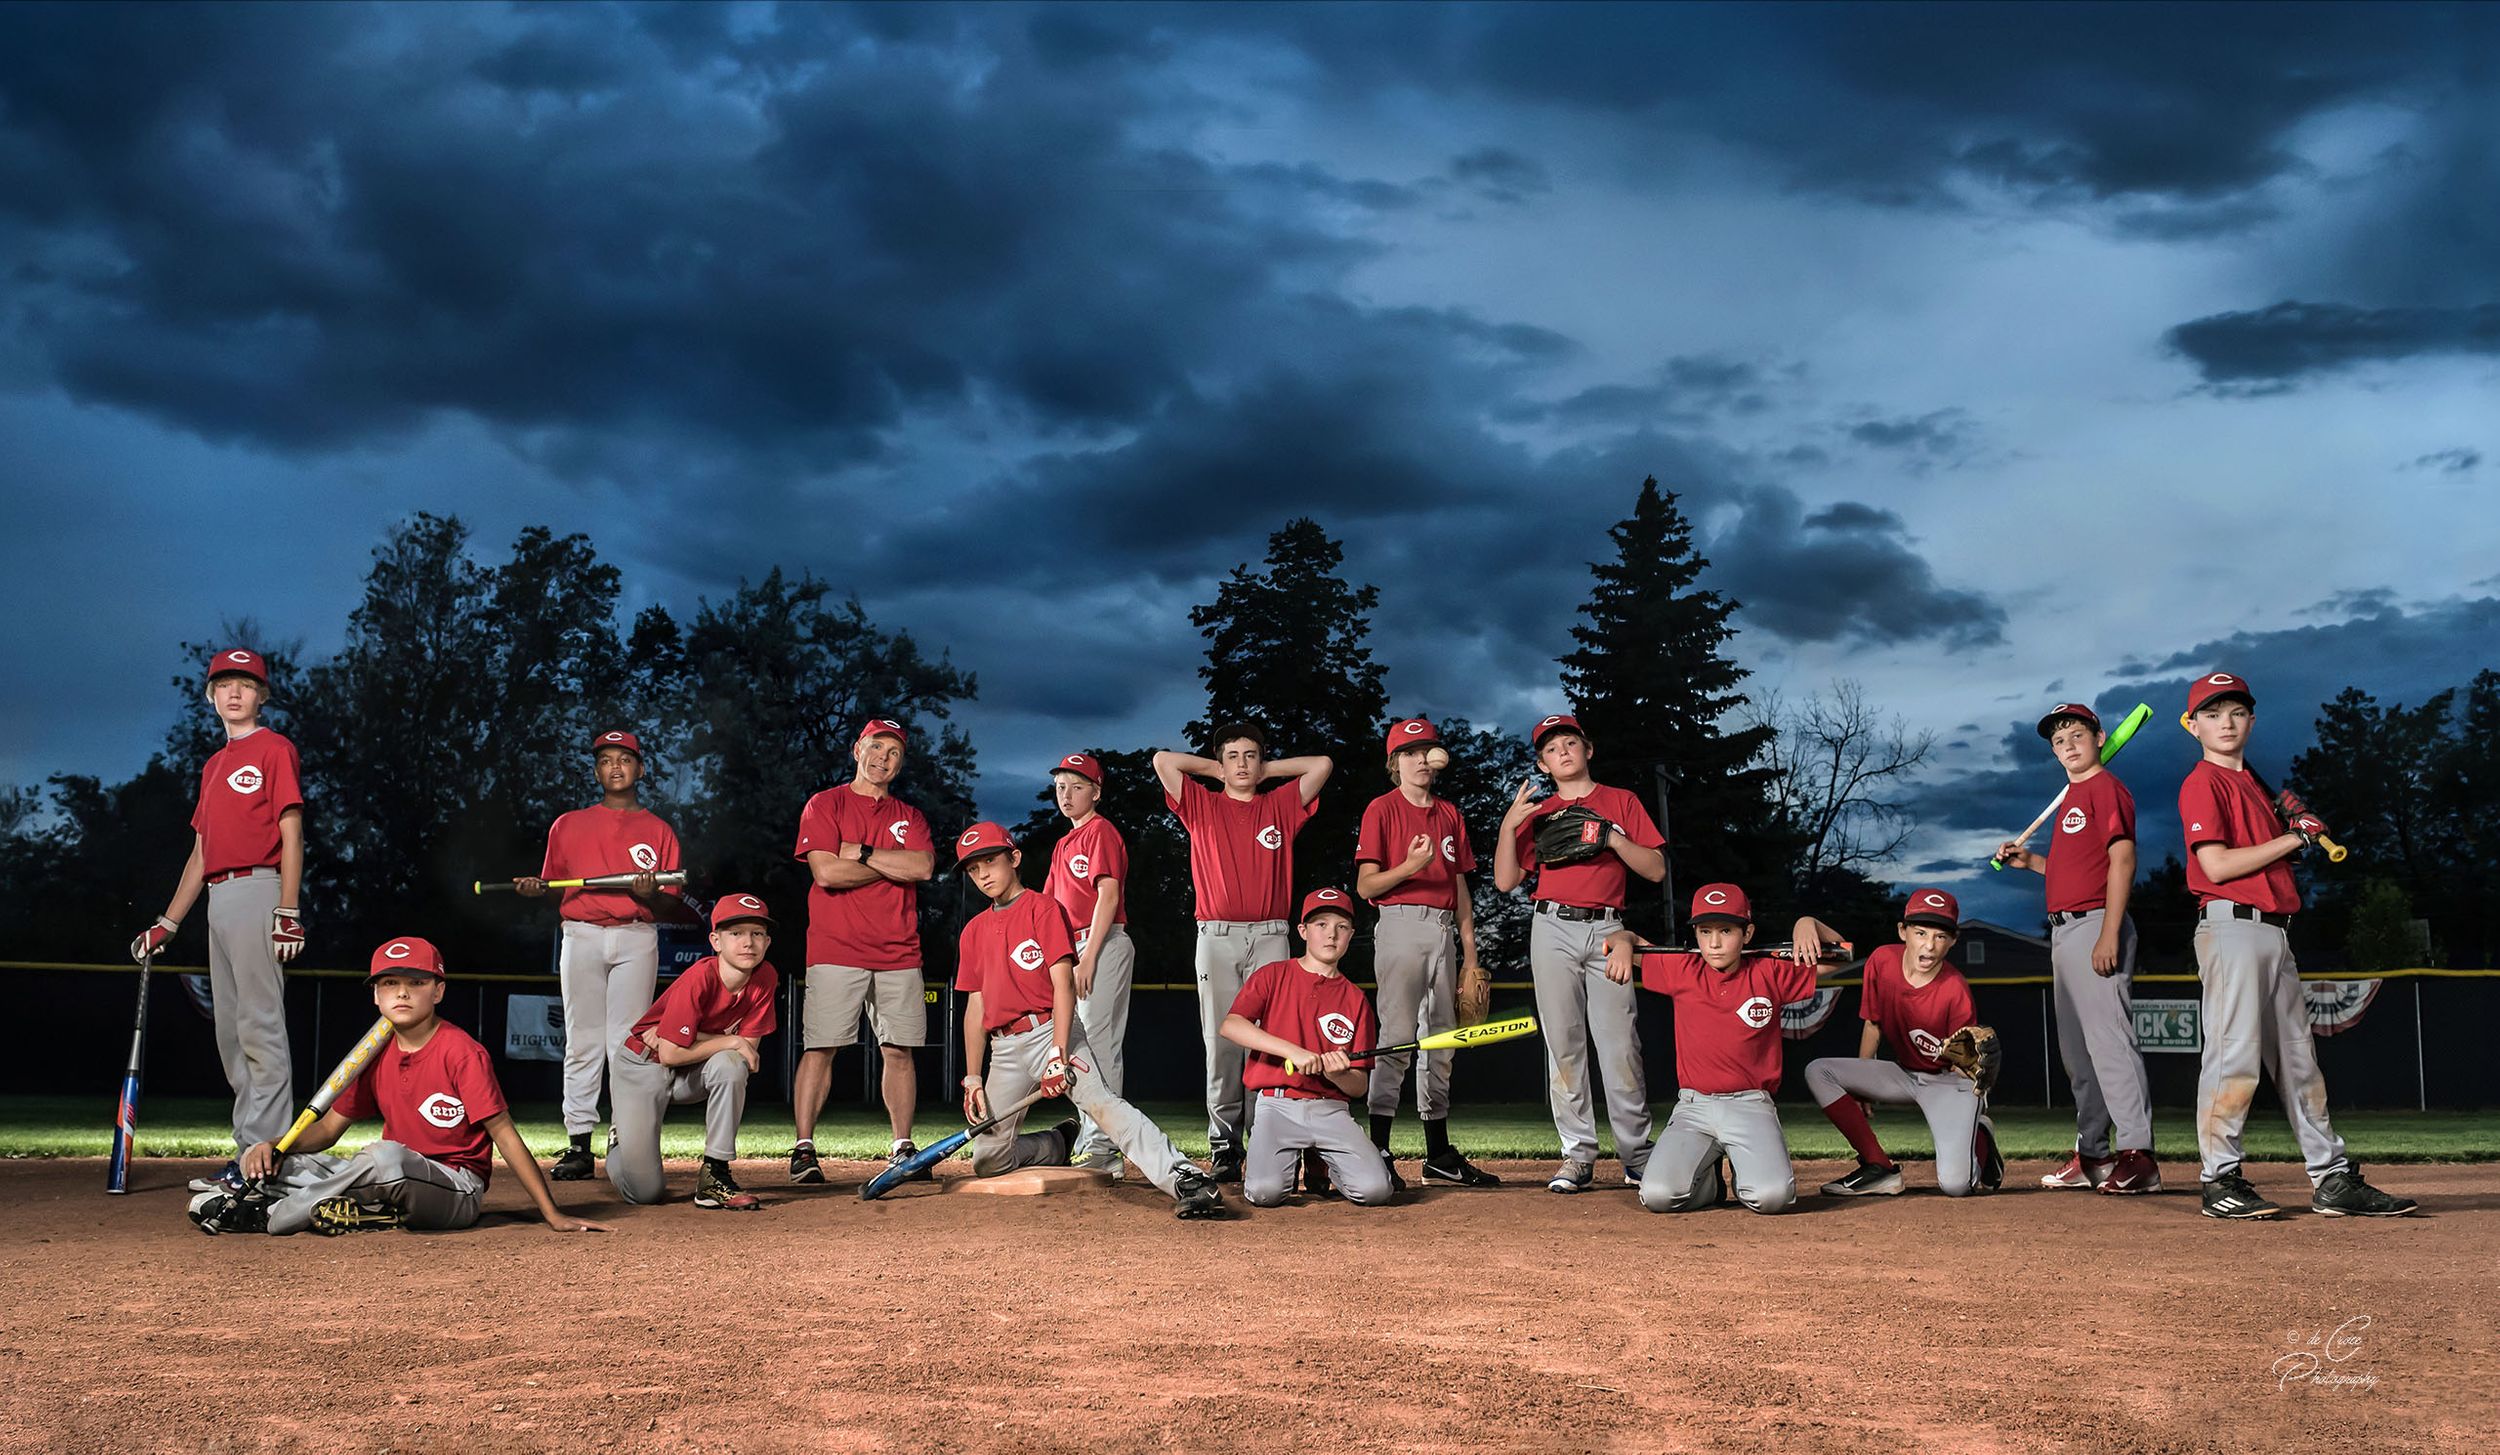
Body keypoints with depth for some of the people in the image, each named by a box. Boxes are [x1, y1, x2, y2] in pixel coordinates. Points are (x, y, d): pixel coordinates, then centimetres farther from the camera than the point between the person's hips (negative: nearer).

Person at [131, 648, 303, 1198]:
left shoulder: (274, 749, 0)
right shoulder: (213, 765, 23)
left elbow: (291, 834, -9)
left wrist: (288, 911, -18)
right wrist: (167, 924, 21)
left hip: (257, 891, -9)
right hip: (218, 900, 9)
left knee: (260, 1028, -12)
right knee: (231, 1033, 8)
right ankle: (249, 1152, 11)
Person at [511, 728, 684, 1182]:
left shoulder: (659, 830, 12)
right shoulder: (568, 825, 16)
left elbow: (671, 905, 7)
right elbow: (553, 886, 17)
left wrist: (650, 894, -14)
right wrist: (533, 888, -5)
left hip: (636, 938, -1)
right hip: (580, 936, 1)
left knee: (627, 1042, -6)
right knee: (582, 1042, -1)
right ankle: (578, 1144, -1)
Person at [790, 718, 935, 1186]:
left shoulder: (909, 817, 16)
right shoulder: (825, 806, 4)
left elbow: (923, 867, -4)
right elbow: (826, 871, -11)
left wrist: (862, 853, -7)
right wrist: (895, 865, -5)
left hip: (899, 955, 4)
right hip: (835, 951, -4)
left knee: (899, 1052, 3)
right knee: (819, 1049, -6)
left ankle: (903, 1148, 9)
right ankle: (803, 1149, -3)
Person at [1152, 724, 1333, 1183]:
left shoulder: (1281, 806, 15)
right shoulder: (1202, 805, 13)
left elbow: (1322, 764, 12)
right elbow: (1163, 761, 4)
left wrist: (1268, 769, 16)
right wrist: (1215, 769, 15)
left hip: (1270, 938, 0)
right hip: (1217, 937, 0)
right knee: (1222, 1043, -4)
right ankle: (1224, 1145, -1)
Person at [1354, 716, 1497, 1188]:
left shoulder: (1450, 814, 18)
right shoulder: (1382, 809, 1)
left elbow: (1460, 887, 18)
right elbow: (1365, 886, -5)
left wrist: (1470, 955, 13)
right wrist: (1410, 865, -23)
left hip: (1445, 932, 6)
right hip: (1401, 926, -6)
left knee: (1441, 1042, 8)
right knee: (1397, 1037, -14)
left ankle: (1439, 1154, 14)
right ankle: (1378, 1152, -14)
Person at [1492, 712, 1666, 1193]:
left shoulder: (1621, 802, 11)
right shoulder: (1537, 814, 16)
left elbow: (1656, 869, 4)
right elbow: (1506, 880, 7)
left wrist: (1610, 836, -8)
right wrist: (1509, 824, -5)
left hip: (1607, 931, -2)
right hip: (1553, 930, 2)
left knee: (1620, 1047, -7)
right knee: (1564, 1044, -1)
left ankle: (1638, 1157, -1)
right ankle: (1578, 1156, 2)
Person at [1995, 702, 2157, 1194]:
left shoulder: (2106, 788, -7)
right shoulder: (2072, 798, 22)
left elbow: (2122, 861, -16)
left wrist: (2109, 934, -23)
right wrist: (2029, 861, 15)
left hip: (2095, 924, -10)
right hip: (2064, 930, 10)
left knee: (2108, 1038, -16)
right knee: (2076, 1051, 13)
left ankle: (2137, 1155, -19)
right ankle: (2092, 1155, 19)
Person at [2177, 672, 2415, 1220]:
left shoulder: (2253, 785, 22)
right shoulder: (2202, 784, -6)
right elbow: (2217, 865, -16)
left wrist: (2295, 821, 7)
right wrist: (2294, 837, -10)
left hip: (2273, 932, 9)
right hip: (2231, 926, -9)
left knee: (2298, 1058, 9)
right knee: (2234, 1054, -9)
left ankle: (2333, 1179, 13)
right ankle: (2220, 1181, -3)